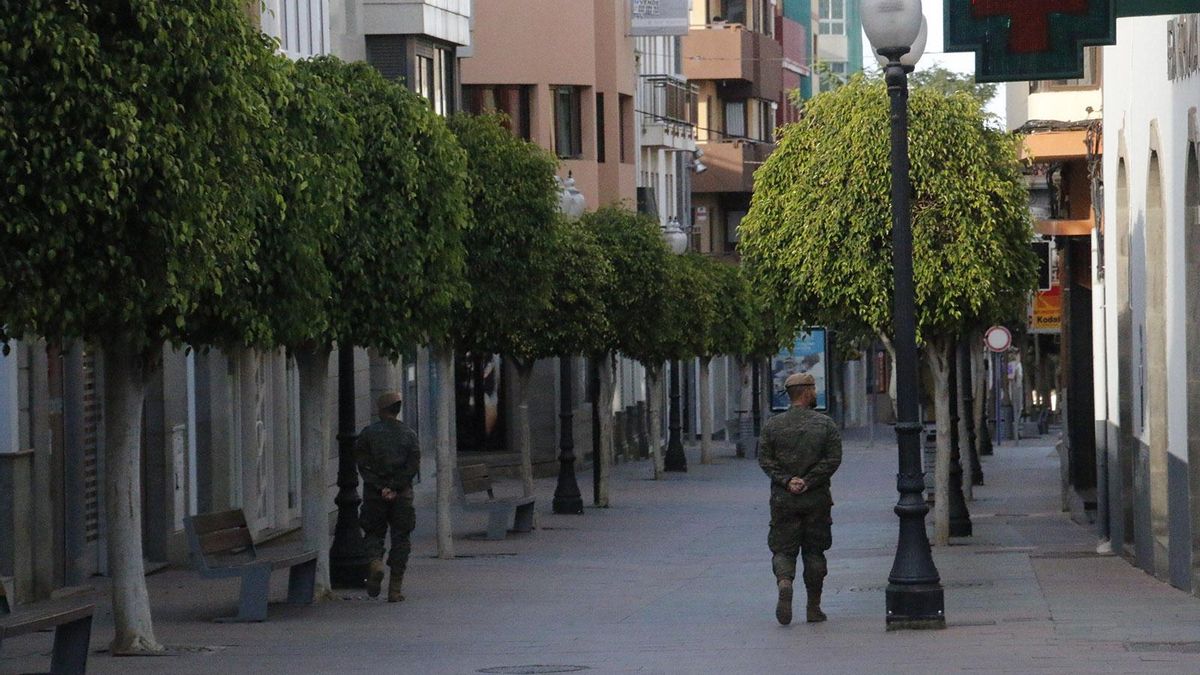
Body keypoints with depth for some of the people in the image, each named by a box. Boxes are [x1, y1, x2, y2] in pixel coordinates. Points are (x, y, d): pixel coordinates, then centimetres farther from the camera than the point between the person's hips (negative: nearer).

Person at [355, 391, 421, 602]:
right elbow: (413, 465, -4)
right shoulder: (409, 434, 3)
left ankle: (375, 561, -19)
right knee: (400, 539, 7)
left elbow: (363, 464, -7)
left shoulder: (368, 433, 0)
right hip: (402, 495, 1)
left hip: (375, 495, -1)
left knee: (373, 533, 13)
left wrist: (381, 488, -8)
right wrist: (394, 488, -7)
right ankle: (395, 590, 4)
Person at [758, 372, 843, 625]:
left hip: (783, 498, 0)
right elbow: (833, 459, -8)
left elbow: (765, 459, -3)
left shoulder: (773, 425, 3)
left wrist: (787, 481, -7)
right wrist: (808, 482, -9)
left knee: (783, 549, 5)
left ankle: (784, 583, -26)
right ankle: (814, 608, 12)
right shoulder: (825, 424, -1)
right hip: (817, 499, 0)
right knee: (814, 551, 9)